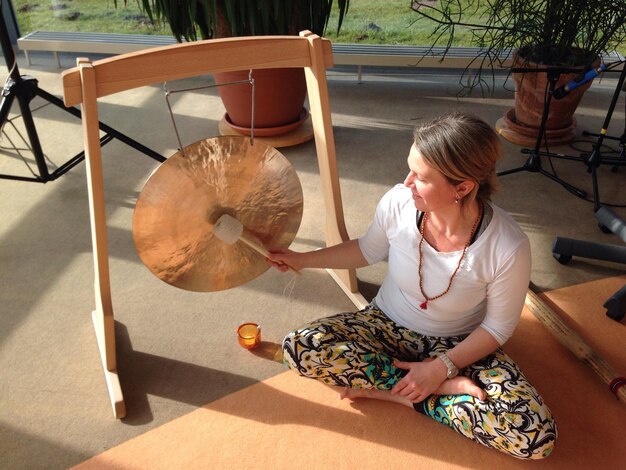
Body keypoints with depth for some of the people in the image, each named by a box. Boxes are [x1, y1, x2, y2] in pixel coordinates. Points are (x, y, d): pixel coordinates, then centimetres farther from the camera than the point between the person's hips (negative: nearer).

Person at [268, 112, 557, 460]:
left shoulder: (508, 247, -28)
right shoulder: (398, 202, -21)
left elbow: (498, 326, -11)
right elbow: (368, 250, 1)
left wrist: (442, 367, -20)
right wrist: (302, 259, 2)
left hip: (457, 344, -2)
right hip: (388, 325, 2)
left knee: (536, 435, -24)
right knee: (299, 348, -25)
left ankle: (385, 387, -12)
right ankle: (445, 388, -14)